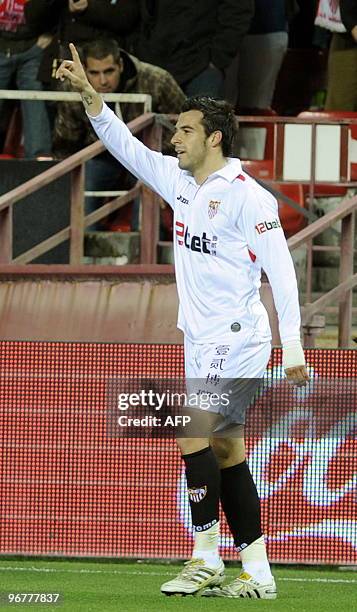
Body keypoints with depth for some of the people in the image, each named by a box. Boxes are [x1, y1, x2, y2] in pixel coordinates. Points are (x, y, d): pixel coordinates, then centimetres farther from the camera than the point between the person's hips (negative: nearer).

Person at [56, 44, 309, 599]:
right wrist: (87, 93, 5)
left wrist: (293, 346, -17)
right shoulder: (180, 182, 12)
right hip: (203, 341, 8)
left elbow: (281, 270, -13)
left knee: (193, 433, -16)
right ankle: (258, 575, 6)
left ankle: (206, 562, -13)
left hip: (237, 338, -8)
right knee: (225, 450, 5)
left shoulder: (246, 195, -11)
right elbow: (126, 146, 17)